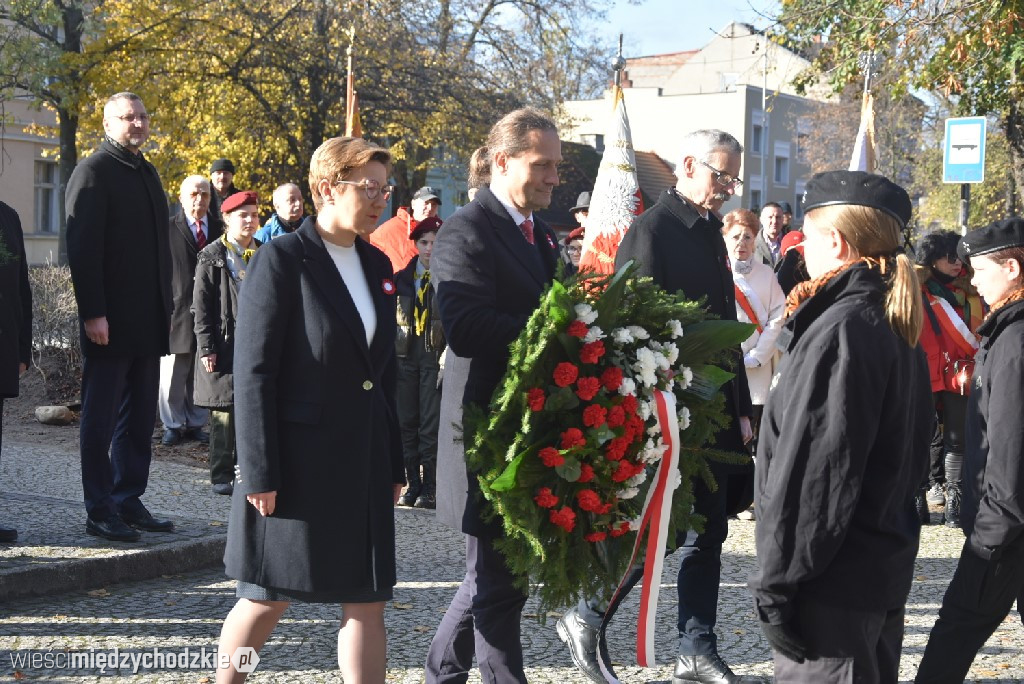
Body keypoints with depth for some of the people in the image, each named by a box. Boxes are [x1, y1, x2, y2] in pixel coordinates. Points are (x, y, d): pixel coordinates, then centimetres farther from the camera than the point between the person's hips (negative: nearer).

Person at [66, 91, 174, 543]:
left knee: (140, 418, 10)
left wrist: (166, 306, 16)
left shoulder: (147, 173, 17)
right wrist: (93, 313, -19)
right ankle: (100, 510, 5)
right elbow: (82, 247, -14)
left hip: (148, 320, 8)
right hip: (110, 320, -8)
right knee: (101, 418, -1)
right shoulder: (94, 171, -7)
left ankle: (129, 502, 17)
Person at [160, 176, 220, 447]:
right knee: (171, 375, 1)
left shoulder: (219, 230, 9)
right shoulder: (168, 229, -2)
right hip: (177, 311, -3)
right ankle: (173, 425, 12)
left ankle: (196, 423, 20)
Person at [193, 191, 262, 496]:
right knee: (224, 411, -1)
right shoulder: (212, 257, 0)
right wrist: (206, 348, -9)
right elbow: (201, 306, -3)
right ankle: (222, 475, 6)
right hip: (225, 344, -4)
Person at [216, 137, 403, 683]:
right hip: (297, 462, -6)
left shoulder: (376, 265, 11)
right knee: (270, 597, 7)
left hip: (363, 463, 6)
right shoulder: (282, 260, -11)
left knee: (368, 598, 6)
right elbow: (253, 373, -13)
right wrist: (259, 473, -16)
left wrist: (393, 463, 14)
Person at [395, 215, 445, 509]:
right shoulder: (402, 277, 13)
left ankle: (430, 488, 1)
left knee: (431, 424, -5)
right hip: (405, 355, 4)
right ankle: (413, 483, 14)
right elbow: (393, 318, 15)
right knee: (407, 422, 5)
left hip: (435, 356, -4)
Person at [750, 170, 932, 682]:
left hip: (833, 583, -9)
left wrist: (776, 583, -17)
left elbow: (813, 472, -21)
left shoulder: (839, 330, -18)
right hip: (887, 568, 10)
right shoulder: (897, 328, 11)